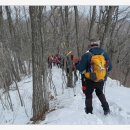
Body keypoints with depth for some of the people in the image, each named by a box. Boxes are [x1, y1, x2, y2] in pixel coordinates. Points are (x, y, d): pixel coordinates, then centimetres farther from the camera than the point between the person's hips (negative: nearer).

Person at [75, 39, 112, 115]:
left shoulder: (87, 55, -13)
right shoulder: (105, 54, -3)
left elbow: (81, 68, -10)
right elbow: (109, 67, 4)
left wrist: (76, 64, 10)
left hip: (90, 81, -3)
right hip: (101, 80, 3)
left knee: (88, 95, 16)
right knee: (100, 93, 27)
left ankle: (89, 112, 17)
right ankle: (106, 109, 21)